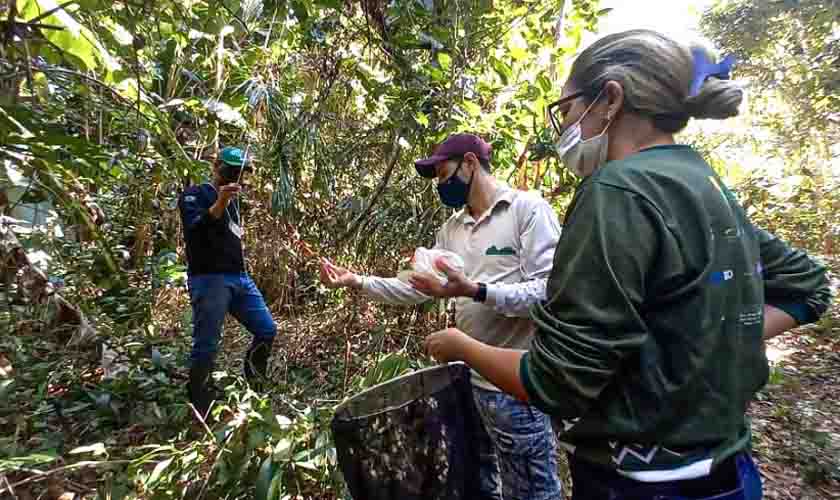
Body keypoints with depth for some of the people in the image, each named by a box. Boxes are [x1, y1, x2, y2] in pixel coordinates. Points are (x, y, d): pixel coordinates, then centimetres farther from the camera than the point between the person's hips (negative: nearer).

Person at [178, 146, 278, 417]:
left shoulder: (233, 198, 23)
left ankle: (251, 392, 26)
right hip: (209, 279, -8)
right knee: (206, 346, -5)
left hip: (240, 277, 8)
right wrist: (219, 204, -30)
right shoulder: (194, 194, -1)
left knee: (267, 330, 7)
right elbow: (194, 231, -20)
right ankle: (200, 412, 10)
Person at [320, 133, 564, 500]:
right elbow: (417, 290, 10)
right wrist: (357, 281, 3)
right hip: (467, 379, 8)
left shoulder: (528, 208, -12)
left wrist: (474, 290, -30)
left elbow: (550, 292, -21)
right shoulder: (451, 229, 10)